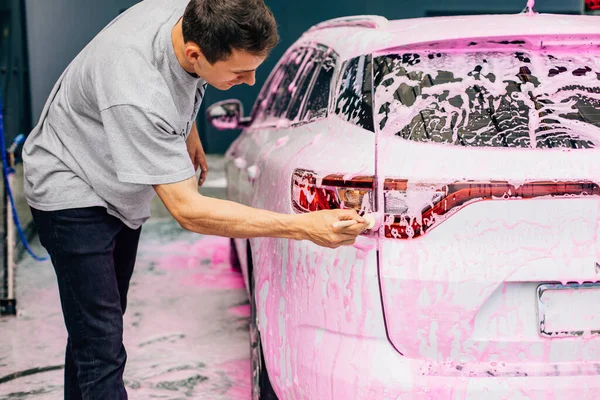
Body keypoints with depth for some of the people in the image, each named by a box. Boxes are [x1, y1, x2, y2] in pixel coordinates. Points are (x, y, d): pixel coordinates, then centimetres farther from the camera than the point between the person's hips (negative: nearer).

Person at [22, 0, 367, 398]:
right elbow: (189, 210, -37)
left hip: (122, 193, 8)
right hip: (73, 192, -8)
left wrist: (188, 135, 18)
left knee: (96, 324, 18)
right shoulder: (137, 96, -41)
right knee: (102, 350, -13)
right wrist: (304, 226, -40)